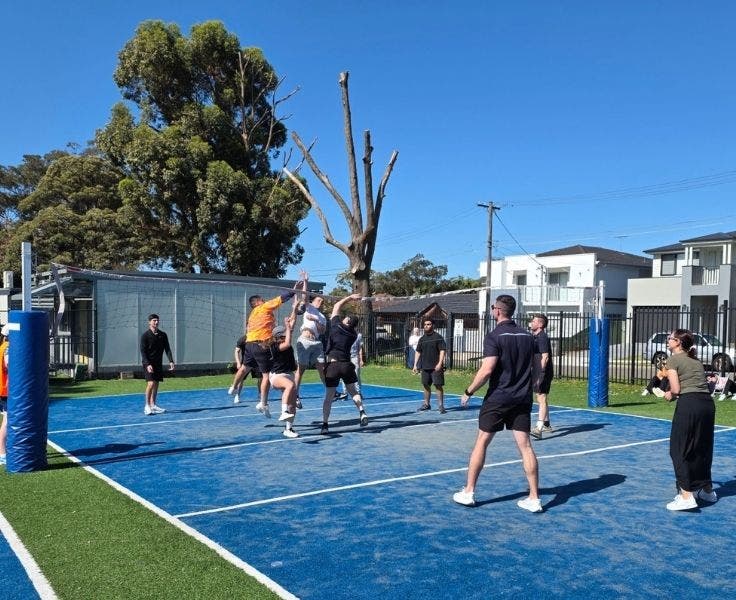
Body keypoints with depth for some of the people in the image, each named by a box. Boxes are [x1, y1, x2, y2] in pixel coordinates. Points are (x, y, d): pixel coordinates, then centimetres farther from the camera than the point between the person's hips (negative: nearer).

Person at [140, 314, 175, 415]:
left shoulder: (163, 335, 6)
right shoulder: (145, 335, -7)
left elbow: (167, 349, 5)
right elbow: (143, 351, -11)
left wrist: (171, 361, -7)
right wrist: (147, 364, -22)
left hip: (158, 363, 5)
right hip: (149, 364, -5)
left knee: (156, 384, 8)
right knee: (151, 383, -14)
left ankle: (153, 405, 18)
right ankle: (147, 406, -6)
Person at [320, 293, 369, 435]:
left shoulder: (336, 325, -2)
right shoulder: (354, 334, 6)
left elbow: (336, 306, 9)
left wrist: (350, 297, 14)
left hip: (332, 364, -3)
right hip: (346, 364, 3)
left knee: (328, 396, 2)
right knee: (353, 391, 19)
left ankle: (325, 424, 1)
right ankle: (362, 412, 0)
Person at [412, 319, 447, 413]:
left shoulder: (438, 337, -6)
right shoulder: (422, 339, 11)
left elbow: (442, 351, -11)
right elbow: (418, 352, 15)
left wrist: (440, 363, -20)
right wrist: (415, 365, 9)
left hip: (435, 367, -6)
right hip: (425, 367, 6)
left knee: (438, 385, -6)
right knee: (426, 385, 14)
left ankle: (441, 406, -1)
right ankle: (426, 404, 27)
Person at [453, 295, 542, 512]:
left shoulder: (494, 336, -11)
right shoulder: (527, 335, 8)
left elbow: (486, 371, -18)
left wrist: (468, 392, -7)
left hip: (497, 398, -5)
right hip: (522, 398, 5)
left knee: (481, 443, 6)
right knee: (525, 445, 6)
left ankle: (468, 492, 14)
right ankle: (534, 498, 6)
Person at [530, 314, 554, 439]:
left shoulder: (542, 337, -15)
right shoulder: (536, 337, 15)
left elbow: (545, 357, -22)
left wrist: (540, 374, -26)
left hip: (543, 373, -10)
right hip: (537, 372, 10)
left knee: (541, 399, -15)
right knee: (541, 399, 21)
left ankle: (539, 429, -21)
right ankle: (546, 424, 35)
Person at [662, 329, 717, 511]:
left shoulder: (673, 360, 0)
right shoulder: (696, 361, 21)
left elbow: (676, 389, -8)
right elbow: (700, 384, 15)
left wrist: (670, 395, 13)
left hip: (689, 403, -7)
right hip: (708, 402, 7)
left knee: (679, 450, 1)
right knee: (702, 448, 20)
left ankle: (686, 496, -4)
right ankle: (707, 490, 33)